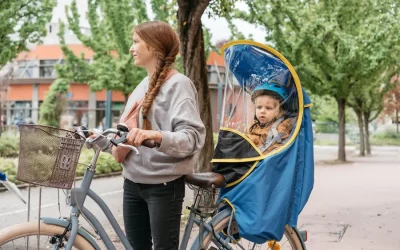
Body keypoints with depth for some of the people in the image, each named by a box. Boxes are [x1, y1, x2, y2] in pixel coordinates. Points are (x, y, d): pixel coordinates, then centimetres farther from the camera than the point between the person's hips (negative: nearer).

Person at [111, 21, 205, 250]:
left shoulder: (178, 84, -11)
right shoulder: (142, 86, 13)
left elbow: (193, 137, -22)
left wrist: (156, 136, -39)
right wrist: (118, 146, -5)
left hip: (164, 185, -7)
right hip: (133, 182, 8)